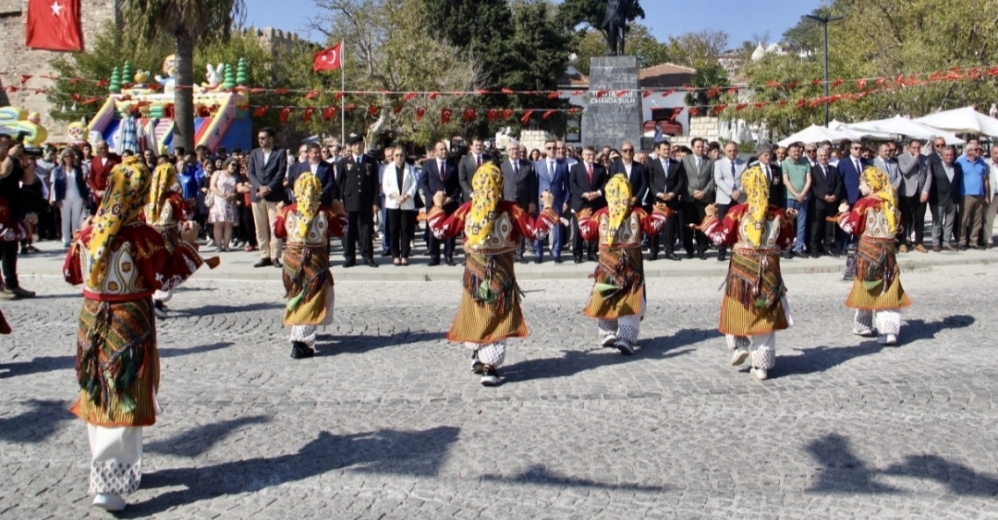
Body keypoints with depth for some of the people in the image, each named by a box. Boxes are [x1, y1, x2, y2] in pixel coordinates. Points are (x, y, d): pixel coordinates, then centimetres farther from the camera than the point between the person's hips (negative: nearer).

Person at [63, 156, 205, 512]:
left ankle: (106, 467, 33)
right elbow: (166, 279, -12)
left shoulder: (88, 232, -2)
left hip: (92, 323, 6)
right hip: (130, 326, -5)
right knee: (124, 401, 0)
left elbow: (71, 273, 10)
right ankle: (108, 483, -4)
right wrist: (188, 245, -3)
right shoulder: (144, 237, -17)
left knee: (98, 398, 18)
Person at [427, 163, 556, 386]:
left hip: (474, 271, 2)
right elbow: (537, 230, -5)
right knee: (497, 318, 1)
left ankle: (478, 355, 31)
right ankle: (490, 366, -3)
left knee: (475, 314, 18)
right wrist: (547, 207, 6)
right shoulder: (511, 210, -9)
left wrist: (437, 206, 14)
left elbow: (441, 230, -1)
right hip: (501, 272, -2)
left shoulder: (467, 209, -6)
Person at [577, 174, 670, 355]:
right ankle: (626, 338, -14)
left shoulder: (601, 215, -4)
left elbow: (587, 233, 3)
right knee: (630, 301, -1)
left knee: (605, 300, 16)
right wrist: (660, 212, 19)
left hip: (607, 265, 1)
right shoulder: (637, 213, -5)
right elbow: (653, 226, 2)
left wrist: (583, 217, 21)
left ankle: (608, 334, 21)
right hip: (631, 266, -1)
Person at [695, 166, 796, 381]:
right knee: (765, 315, 7)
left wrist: (711, 217, 9)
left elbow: (721, 237, -4)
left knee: (738, 308, 18)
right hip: (769, 269, 2)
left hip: (742, 268, -2)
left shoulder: (738, 212, -9)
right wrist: (789, 222, 19)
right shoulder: (778, 213, -1)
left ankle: (739, 346, 1)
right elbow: (785, 244, 7)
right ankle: (762, 365, 10)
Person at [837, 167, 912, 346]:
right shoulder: (891, 202, 4)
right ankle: (889, 330, -6)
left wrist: (844, 212, 7)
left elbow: (852, 227, -6)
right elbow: (897, 226, 12)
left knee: (866, 289, 11)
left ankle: (863, 326, 23)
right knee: (887, 290, 2)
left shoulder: (864, 204, -10)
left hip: (868, 250, -4)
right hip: (888, 250, 4)